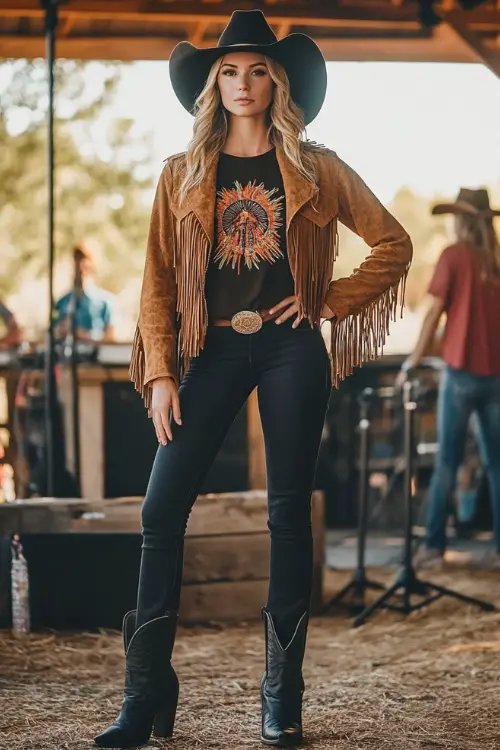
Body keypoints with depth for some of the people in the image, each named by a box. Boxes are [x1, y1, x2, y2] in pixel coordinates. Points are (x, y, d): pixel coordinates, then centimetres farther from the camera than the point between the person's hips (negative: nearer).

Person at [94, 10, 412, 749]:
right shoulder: (183, 175, 9)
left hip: (290, 349, -1)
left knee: (289, 513, 1)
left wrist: (332, 299, 0)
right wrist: (159, 374, -4)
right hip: (213, 351, 1)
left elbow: (394, 243, 10)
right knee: (161, 508, -8)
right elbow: (158, 281, 5)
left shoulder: (316, 170, 7)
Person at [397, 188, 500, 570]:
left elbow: (435, 313, -7)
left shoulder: (454, 255, -6)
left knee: (447, 463, 2)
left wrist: (412, 363, 1)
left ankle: (434, 545, 3)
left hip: (462, 371, -4)